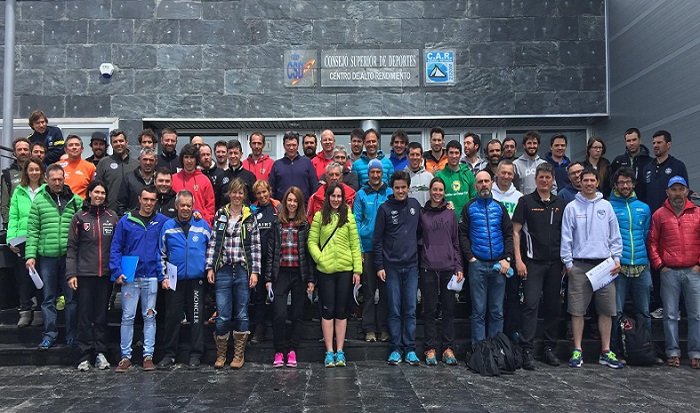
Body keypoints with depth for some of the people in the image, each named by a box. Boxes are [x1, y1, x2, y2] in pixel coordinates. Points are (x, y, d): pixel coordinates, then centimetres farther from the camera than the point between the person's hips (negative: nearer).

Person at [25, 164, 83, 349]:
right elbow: (32, 230, 4)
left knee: (72, 296, 6)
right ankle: (49, 334, 17)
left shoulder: (76, 200, 4)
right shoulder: (39, 200, 5)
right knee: (48, 298, 8)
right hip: (47, 256, 1)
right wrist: (30, 254, -3)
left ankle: (72, 335, 16)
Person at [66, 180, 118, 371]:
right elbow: (72, 248, 1)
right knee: (85, 315, 2)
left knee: (102, 314, 7)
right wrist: (71, 273, -6)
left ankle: (100, 352, 15)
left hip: (106, 274, 1)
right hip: (85, 274, -1)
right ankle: (85, 354, 9)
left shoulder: (112, 217, 8)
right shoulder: (79, 217, 3)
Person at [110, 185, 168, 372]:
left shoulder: (162, 221, 2)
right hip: (130, 277, 0)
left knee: (149, 317, 7)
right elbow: (116, 248, 1)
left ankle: (148, 355, 14)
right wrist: (117, 272, -7)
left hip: (151, 277, 0)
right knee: (127, 317, 4)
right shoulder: (126, 221, 2)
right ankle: (125, 356, 13)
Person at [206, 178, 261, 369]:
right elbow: (212, 242, 7)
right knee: (222, 316, 0)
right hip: (223, 270, 0)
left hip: (243, 270, 0)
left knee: (242, 315, 6)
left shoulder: (250, 217, 4)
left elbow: (256, 246, 3)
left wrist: (255, 271, -3)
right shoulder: (220, 215, 7)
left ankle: (239, 355, 19)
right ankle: (220, 355, 17)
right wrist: (210, 267, 0)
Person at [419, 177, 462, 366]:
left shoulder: (450, 214, 10)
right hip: (428, 268, -1)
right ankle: (430, 348, 11)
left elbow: (456, 242, 11)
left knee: (449, 309, 4)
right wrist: (416, 266, -1)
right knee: (430, 309, 3)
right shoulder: (422, 214, 6)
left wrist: (459, 267, 4)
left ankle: (448, 348, 12)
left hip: (448, 267, 1)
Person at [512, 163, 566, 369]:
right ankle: (527, 350, -5)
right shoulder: (525, 201, 0)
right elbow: (516, 231, -3)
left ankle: (550, 348, 20)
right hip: (533, 261, -4)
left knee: (554, 305, 9)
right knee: (531, 304, -8)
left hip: (555, 263, 4)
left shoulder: (561, 204, 11)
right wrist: (518, 260, -10)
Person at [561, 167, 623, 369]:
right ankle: (577, 351, 9)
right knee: (577, 310, 0)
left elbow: (615, 235, 12)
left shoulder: (606, 206, 10)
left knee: (606, 310, 5)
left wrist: (617, 258, 3)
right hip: (580, 265, -2)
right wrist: (568, 262, -4)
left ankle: (606, 352, 15)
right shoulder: (572, 207, 3)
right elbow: (566, 237, 1)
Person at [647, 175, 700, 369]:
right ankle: (673, 352, 12)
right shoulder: (659, 215, 5)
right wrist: (659, 265, -2)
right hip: (669, 272, -1)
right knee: (670, 315, 4)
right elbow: (652, 242, 5)